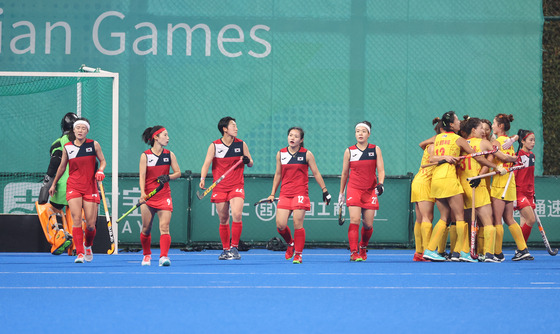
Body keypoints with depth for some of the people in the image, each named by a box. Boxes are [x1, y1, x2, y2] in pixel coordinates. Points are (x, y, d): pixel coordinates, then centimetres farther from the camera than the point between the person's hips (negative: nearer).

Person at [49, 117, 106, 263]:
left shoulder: (94, 145, 1)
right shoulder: (67, 147, 3)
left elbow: (102, 161, 12)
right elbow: (62, 167, 17)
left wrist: (100, 171, -10)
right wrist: (54, 184, 24)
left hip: (90, 188, 0)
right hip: (73, 187, 0)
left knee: (91, 224, 0)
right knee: (76, 219, -17)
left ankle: (88, 246, 31)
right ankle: (79, 253, -15)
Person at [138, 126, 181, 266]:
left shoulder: (169, 155, 4)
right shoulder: (145, 155, -3)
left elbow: (178, 172, 9)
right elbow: (142, 176, -8)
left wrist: (167, 177, -11)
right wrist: (142, 193, -22)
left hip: (164, 196, 1)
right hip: (148, 196, -1)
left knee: (164, 227, -13)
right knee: (146, 228, 8)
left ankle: (164, 256, -20)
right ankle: (146, 255, 28)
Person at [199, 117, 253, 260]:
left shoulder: (241, 144, 3)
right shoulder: (214, 146, -1)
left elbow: (250, 163, 11)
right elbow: (206, 164, -6)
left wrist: (247, 161, -13)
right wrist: (202, 179, -23)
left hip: (237, 186, 0)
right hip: (219, 187, 0)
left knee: (237, 215, -19)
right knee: (223, 220, 4)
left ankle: (234, 248, -11)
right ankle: (226, 249, 17)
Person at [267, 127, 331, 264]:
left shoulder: (307, 154, 0)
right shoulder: (281, 154, 8)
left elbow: (316, 173, 5)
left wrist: (324, 191, 3)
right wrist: (272, 194, 14)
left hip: (300, 193, -3)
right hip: (285, 194, 3)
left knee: (298, 224, -8)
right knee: (280, 224, -6)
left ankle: (298, 254, 3)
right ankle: (290, 243, 23)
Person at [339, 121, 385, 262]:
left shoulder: (375, 149, 4)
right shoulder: (349, 151, 4)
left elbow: (381, 170, 0)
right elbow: (344, 173, 12)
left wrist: (380, 184, -19)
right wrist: (341, 193, 15)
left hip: (370, 191, 1)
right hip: (353, 189, -1)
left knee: (368, 225, 2)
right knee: (355, 220, -17)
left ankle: (363, 248, 29)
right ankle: (354, 253, -17)